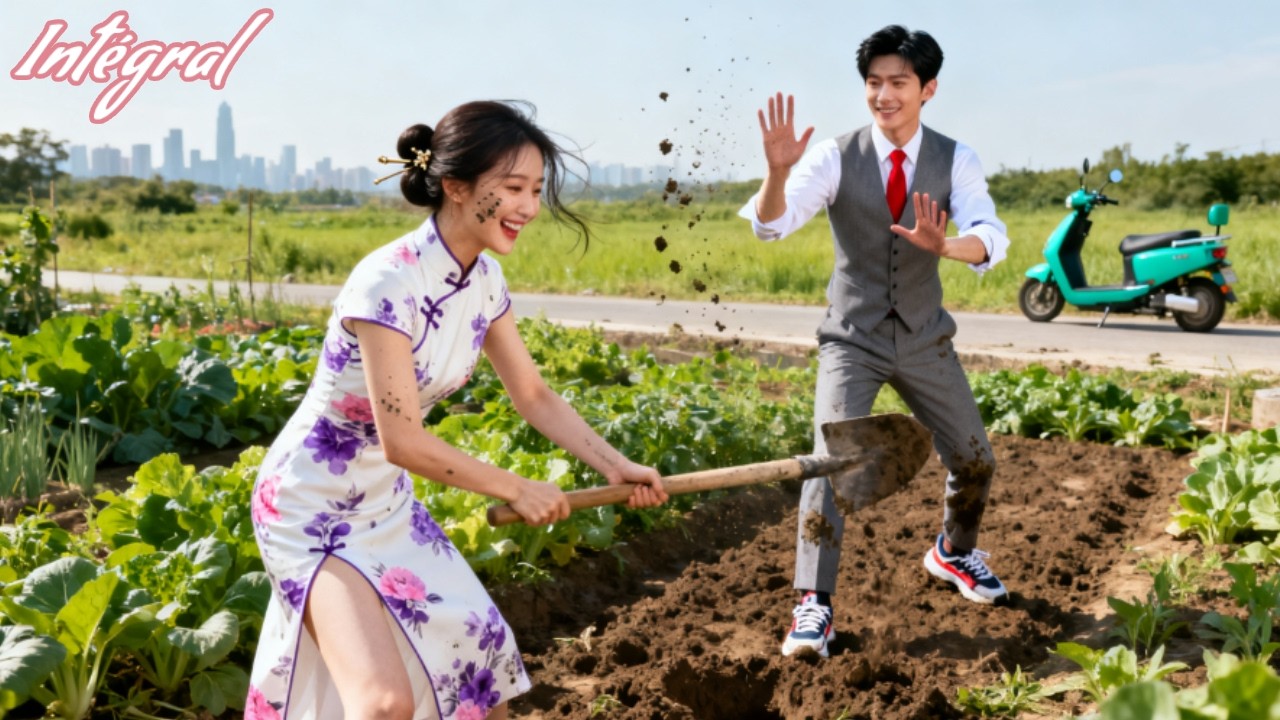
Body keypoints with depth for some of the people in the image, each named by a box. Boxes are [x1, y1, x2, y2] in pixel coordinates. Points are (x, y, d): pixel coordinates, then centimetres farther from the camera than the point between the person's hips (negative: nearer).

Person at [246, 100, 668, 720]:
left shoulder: (483, 279, -4)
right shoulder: (390, 282, -29)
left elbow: (535, 396, 5)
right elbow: (403, 442, -28)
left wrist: (615, 466, -6)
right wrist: (516, 489, -17)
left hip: (387, 502, 8)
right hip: (313, 507, -8)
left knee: (473, 650, 14)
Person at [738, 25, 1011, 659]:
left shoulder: (956, 160, -8)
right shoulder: (836, 156, -13)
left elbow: (991, 238, -22)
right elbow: (771, 225, -23)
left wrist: (944, 245, -45)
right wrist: (778, 170, -44)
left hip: (924, 339, 3)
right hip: (852, 339, -3)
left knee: (974, 459, 12)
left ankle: (953, 551, 41)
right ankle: (813, 604, -7)